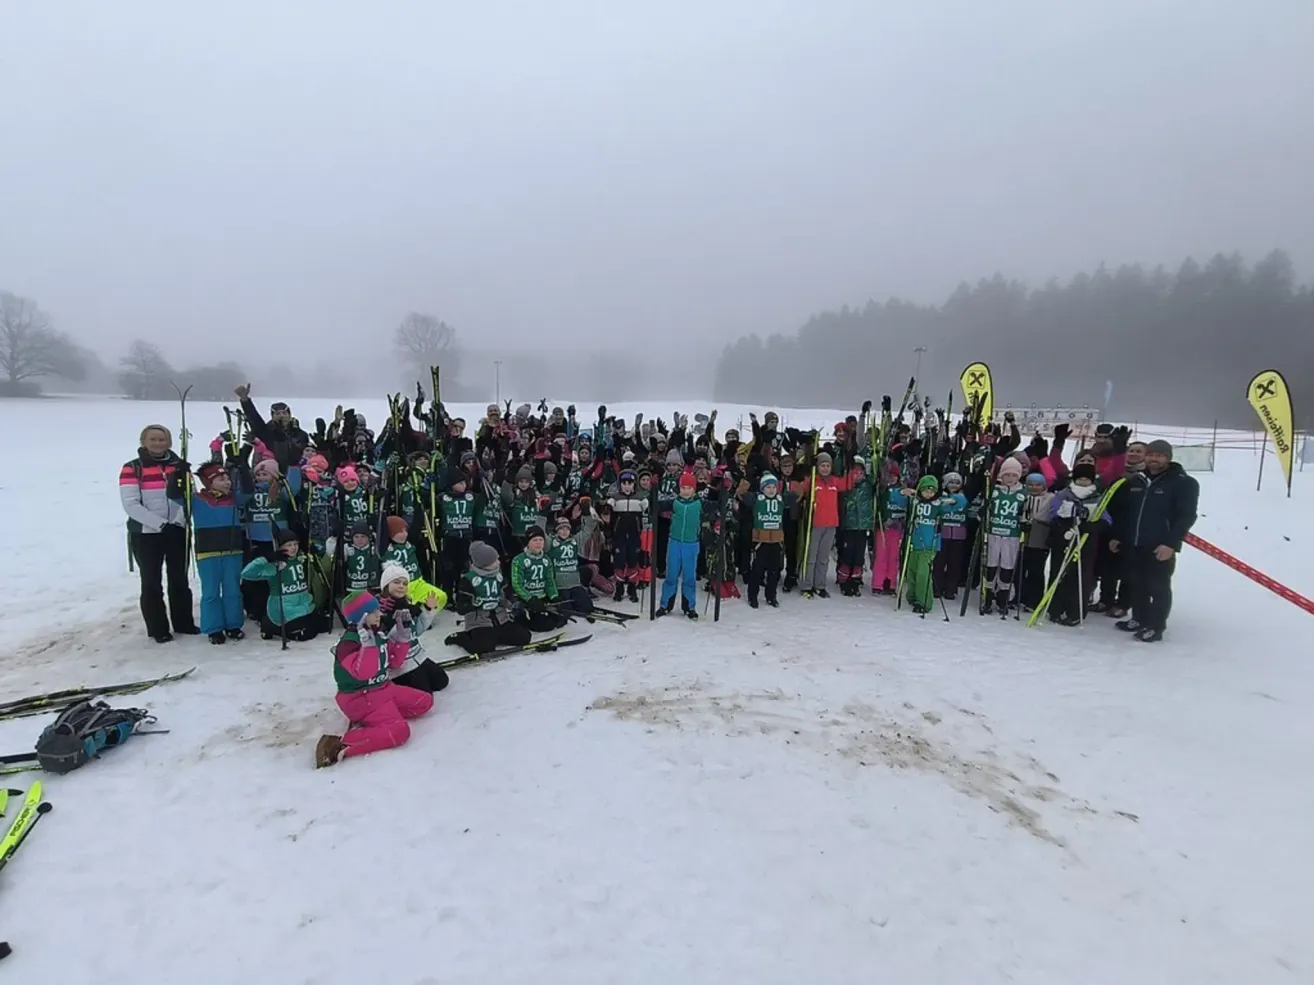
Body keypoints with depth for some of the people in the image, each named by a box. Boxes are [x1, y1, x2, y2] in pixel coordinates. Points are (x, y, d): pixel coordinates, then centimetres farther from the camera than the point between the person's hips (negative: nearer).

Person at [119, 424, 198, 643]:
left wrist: (179, 520, -15)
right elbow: (131, 504, -13)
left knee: (180, 579, 12)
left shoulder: (179, 466, 6)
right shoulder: (132, 468, -6)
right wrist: (160, 523, -18)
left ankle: (184, 623, 23)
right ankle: (158, 629, 14)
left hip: (177, 532, 3)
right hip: (145, 534, -3)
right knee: (151, 582, 5)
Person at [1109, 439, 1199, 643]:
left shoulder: (1184, 483, -5)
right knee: (1136, 585, 14)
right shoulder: (1134, 482, 11)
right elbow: (1121, 511, 16)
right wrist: (1116, 536, 12)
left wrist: (1171, 543, -19)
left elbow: (1186, 516, -12)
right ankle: (1139, 619, 27)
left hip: (1161, 547, -6)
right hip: (1131, 545, 6)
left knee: (1158, 587, 1)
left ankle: (1156, 627, 10)